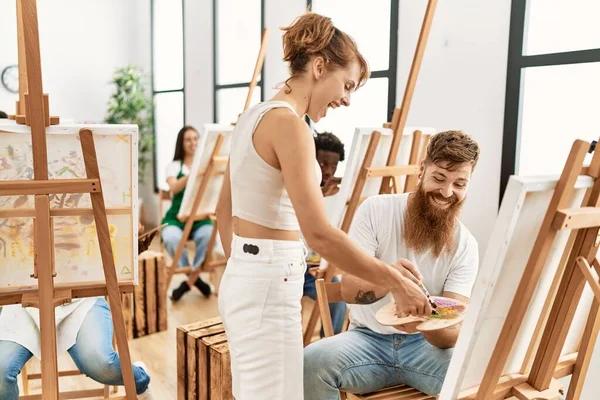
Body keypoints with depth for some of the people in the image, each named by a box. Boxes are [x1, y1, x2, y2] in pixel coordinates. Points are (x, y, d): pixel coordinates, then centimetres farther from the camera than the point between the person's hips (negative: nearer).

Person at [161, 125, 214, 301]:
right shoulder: (174, 166, 9)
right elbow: (174, 188, -13)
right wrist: (192, 174, -32)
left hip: (200, 217, 1)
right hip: (176, 216, 0)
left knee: (208, 235, -35)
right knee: (172, 238, -34)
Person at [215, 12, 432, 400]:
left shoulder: (254, 115, 10)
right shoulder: (288, 123, -18)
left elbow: (225, 211, 17)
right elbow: (319, 233, -25)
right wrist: (397, 281, -18)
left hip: (243, 278, 10)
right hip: (269, 286, -10)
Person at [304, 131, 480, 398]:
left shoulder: (465, 245, -5)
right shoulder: (376, 209, -8)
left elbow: (453, 332, -13)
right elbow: (348, 290, -15)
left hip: (426, 343, 1)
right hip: (369, 338, -1)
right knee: (311, 362, -31)